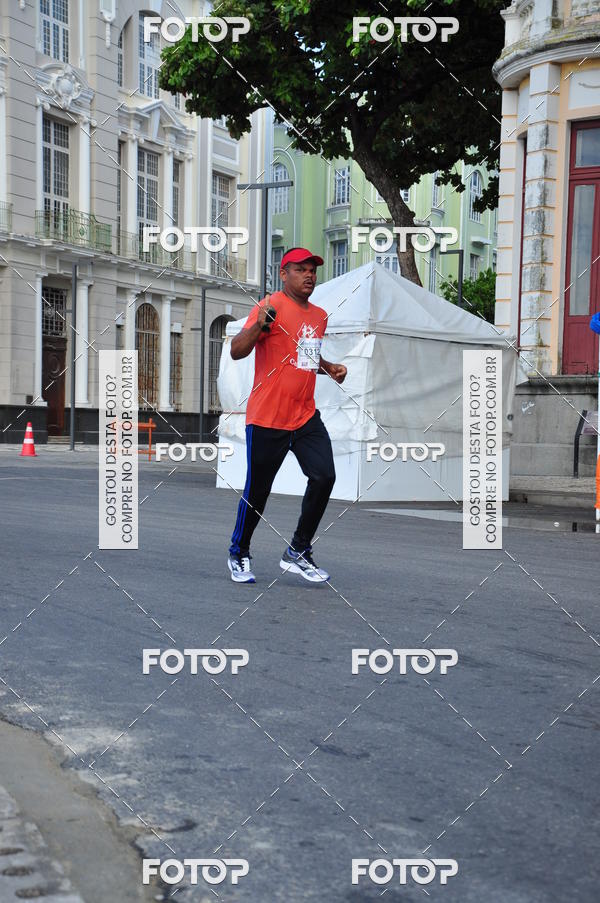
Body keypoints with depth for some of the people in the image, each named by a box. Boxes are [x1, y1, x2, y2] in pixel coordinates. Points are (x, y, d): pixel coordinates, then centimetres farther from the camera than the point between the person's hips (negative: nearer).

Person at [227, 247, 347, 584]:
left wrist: (329, 367, 13)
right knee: (257, 490, 3)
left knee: (324, 477, -8)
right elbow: (237, 352, -19)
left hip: (306, 416, 6)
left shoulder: (320, 315, 14)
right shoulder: (272, 306, -10)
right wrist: (259, 325, -35)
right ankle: (239, 554, 26)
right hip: (267, 419, -6)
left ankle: (298, 553, 7)